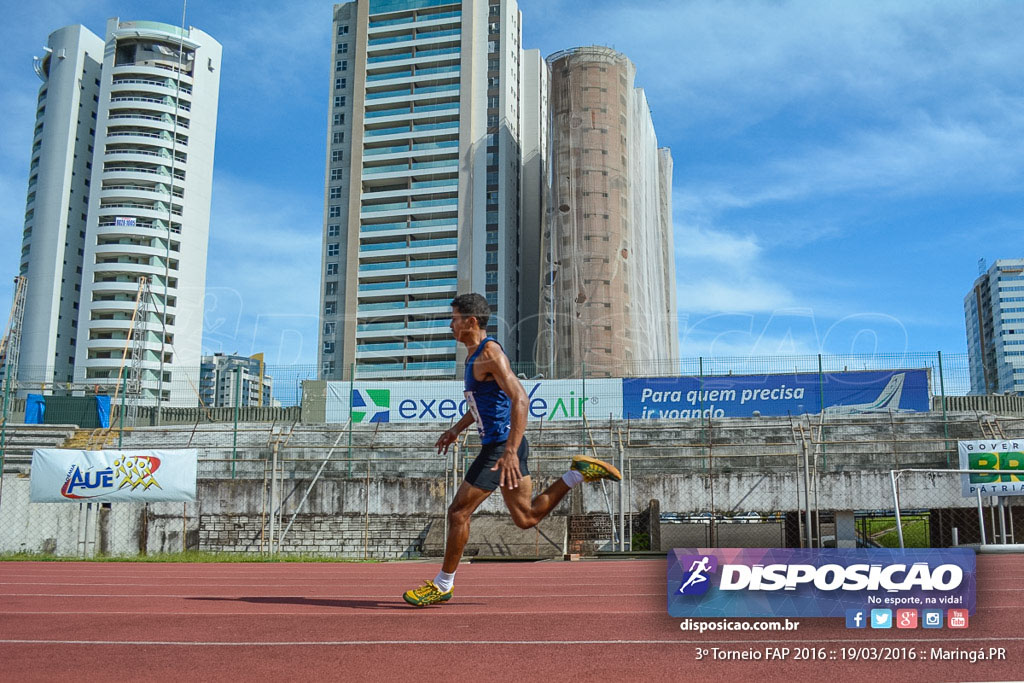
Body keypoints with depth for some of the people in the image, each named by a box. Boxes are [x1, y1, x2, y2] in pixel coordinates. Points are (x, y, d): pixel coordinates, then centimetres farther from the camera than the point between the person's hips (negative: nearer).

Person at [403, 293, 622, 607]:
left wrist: (510, 451, -34)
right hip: (504, 445, 10)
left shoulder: (490, 353, -16)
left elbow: (519, 399, -27)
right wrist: (457, 428, 26)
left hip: (501, 447, -10)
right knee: (526, 518, 14)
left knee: (458, 511, -3)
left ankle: (443, 585, 8)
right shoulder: (476, 353, 15)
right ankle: (579, 473, 13)